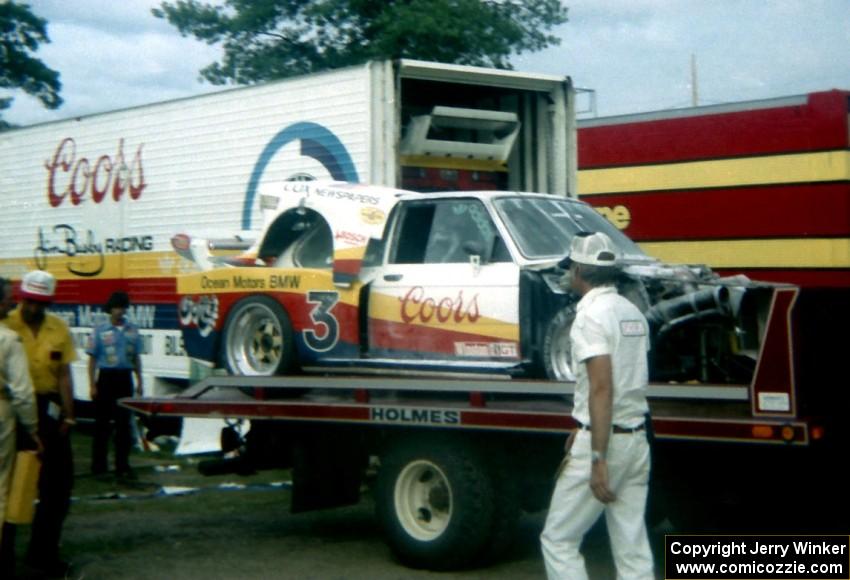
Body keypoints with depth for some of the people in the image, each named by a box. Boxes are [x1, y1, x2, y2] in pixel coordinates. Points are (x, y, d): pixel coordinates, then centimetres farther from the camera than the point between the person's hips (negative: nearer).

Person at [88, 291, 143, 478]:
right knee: (102, 422, 3)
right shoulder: (100, 330, -1)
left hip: (125, 378, 3)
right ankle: (98, 465, 11)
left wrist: (139, 382, 9)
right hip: (106, 377, -3)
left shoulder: (132, 330, 7)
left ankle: (122, 465, 10)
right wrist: (92, 384, -6)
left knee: (124, 422, 4)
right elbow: (92, 359, -1)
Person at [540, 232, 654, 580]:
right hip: (636, 439, 8)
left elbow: (602, 388, -22)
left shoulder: (592, 315, -14)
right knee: (633, 549, 8)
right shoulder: (633, 313, 13)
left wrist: (597, 459, -24)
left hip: (604, 441, -8)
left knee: (557, 539, 2)